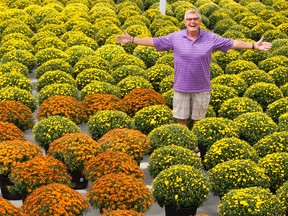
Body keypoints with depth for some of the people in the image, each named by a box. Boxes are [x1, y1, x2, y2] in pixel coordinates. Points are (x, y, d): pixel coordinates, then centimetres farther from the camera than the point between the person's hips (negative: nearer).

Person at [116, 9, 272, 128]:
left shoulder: (211, 38, -3)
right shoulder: (175, 37, -2)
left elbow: (232, 43, -2)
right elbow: (154, 41, 1)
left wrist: (253, 46, -7)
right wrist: (132, 40, -3)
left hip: (202, 89, 0)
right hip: (181, 88, 0)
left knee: (198, 121, 11)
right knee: (182, 120, 7)